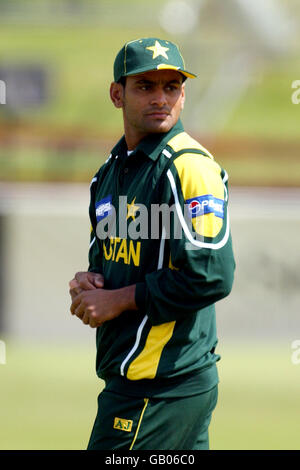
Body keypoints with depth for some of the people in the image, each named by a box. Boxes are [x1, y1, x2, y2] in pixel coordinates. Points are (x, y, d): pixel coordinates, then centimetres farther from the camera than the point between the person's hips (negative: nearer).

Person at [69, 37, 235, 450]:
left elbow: (210, 277, -20)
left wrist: (117, 300, -13)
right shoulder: (111, 172, 16)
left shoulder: (189, 166, -12)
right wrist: (87, 284, 5)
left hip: (162, 384, -9)